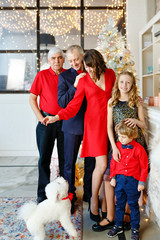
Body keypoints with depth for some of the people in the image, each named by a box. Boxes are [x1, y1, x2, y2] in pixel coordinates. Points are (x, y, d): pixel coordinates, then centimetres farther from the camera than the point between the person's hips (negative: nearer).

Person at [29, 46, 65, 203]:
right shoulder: (42, 75, 1)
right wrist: (41, 118, -6)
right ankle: (43, 194, 18)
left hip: (65, 121, 1)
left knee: (65, 158, 9)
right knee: (44, 158, 5)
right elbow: (32, 99, 1)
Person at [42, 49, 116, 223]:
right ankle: (94, 204, 11)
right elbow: (74, 104, -6)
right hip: (94, 122, -3)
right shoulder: (83, 80, 1)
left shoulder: (110, 74, 8)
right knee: (101, 165, -8)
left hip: (110, 120, 3)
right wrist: (57, 117, -19)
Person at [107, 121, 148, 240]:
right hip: (119, 179, 3)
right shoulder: (117, 146, -3)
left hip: (133, 181, -3)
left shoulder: (139, 149, -14)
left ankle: (135, 229, 29)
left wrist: (141, 182, -5)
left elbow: (144, 167, -6)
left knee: (133, 205, 12)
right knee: (119, 204, 16)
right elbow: (113, 162, 7)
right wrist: (113, 177, 5)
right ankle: (118, 226, 33)